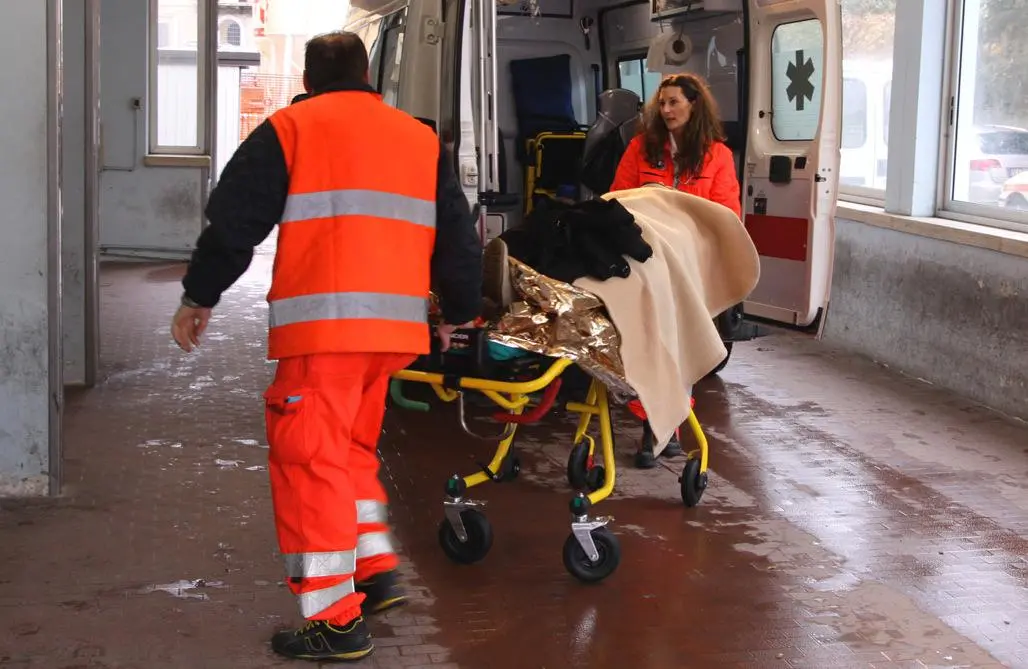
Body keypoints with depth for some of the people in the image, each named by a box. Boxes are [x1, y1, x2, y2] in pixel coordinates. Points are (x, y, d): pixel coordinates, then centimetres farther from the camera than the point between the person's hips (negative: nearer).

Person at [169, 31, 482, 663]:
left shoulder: (290, 129, 5)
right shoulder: (422, 138, 18)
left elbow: (234, 220, 2)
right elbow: (458, 236, 20)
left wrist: (199, 296, 14)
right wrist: (458, 311, 33)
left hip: (321, 325, -5)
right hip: (395, 326, 6)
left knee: (310, 459, -1)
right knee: (353, 447, 23)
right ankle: (377, 570, 18)